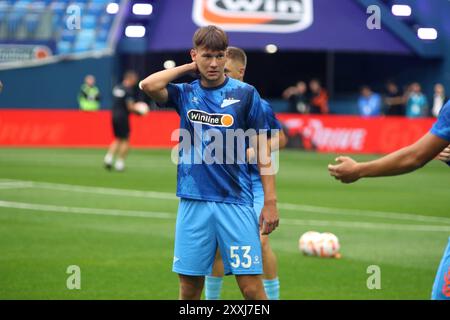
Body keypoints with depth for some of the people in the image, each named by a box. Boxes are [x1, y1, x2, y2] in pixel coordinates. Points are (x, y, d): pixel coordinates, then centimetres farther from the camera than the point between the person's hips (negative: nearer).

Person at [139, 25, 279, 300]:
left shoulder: (245, 94, 2)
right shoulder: (185, 94, 8)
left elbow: (262, 150, 3)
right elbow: (148, 85, -12)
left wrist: (271, 202, -3)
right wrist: (189, 67, 0)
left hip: (236, 202, -2)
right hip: (193, 202, 2)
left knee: (252, 287, -7)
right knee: (190, 288, 5)